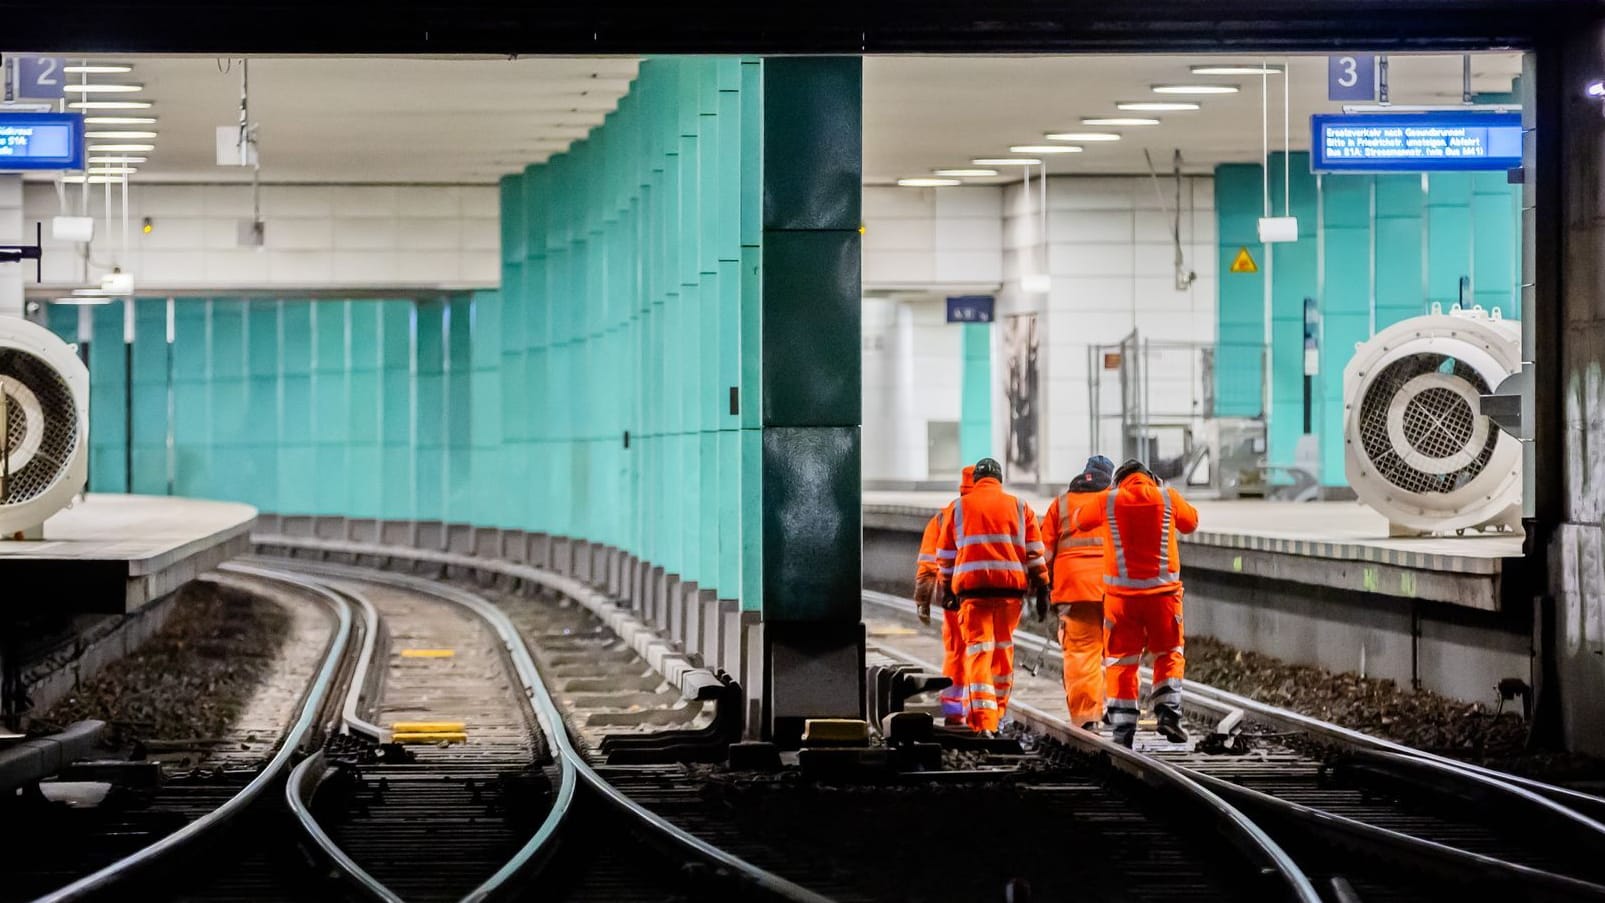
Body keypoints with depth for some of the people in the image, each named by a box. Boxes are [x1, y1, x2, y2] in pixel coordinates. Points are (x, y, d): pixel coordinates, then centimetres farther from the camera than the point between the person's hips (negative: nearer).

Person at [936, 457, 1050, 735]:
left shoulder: (958, 508, 10)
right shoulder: (1020, 507, 11)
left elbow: (945, 555, 12)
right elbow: (1035, 553, 7)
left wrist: (946, 589, 20)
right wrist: (1041, 590, 9)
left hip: (971, 586, -1)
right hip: (1011, 587, 1)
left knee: (978, 649, -5)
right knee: (1003, 646, 17)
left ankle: (983, 720, -18)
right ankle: (998, 710, 27)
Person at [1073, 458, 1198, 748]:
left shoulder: (1107, 501, 0)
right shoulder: (1167, 497, 1)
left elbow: (1078, 520, 17)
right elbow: (1191, 522, 19)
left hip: (1121, 592, 0)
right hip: (1163, 591, 0)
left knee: (1121, 660, 7)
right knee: (1169, 654, 15)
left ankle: (1123, 727, 3)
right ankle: (1168, 712, -2)